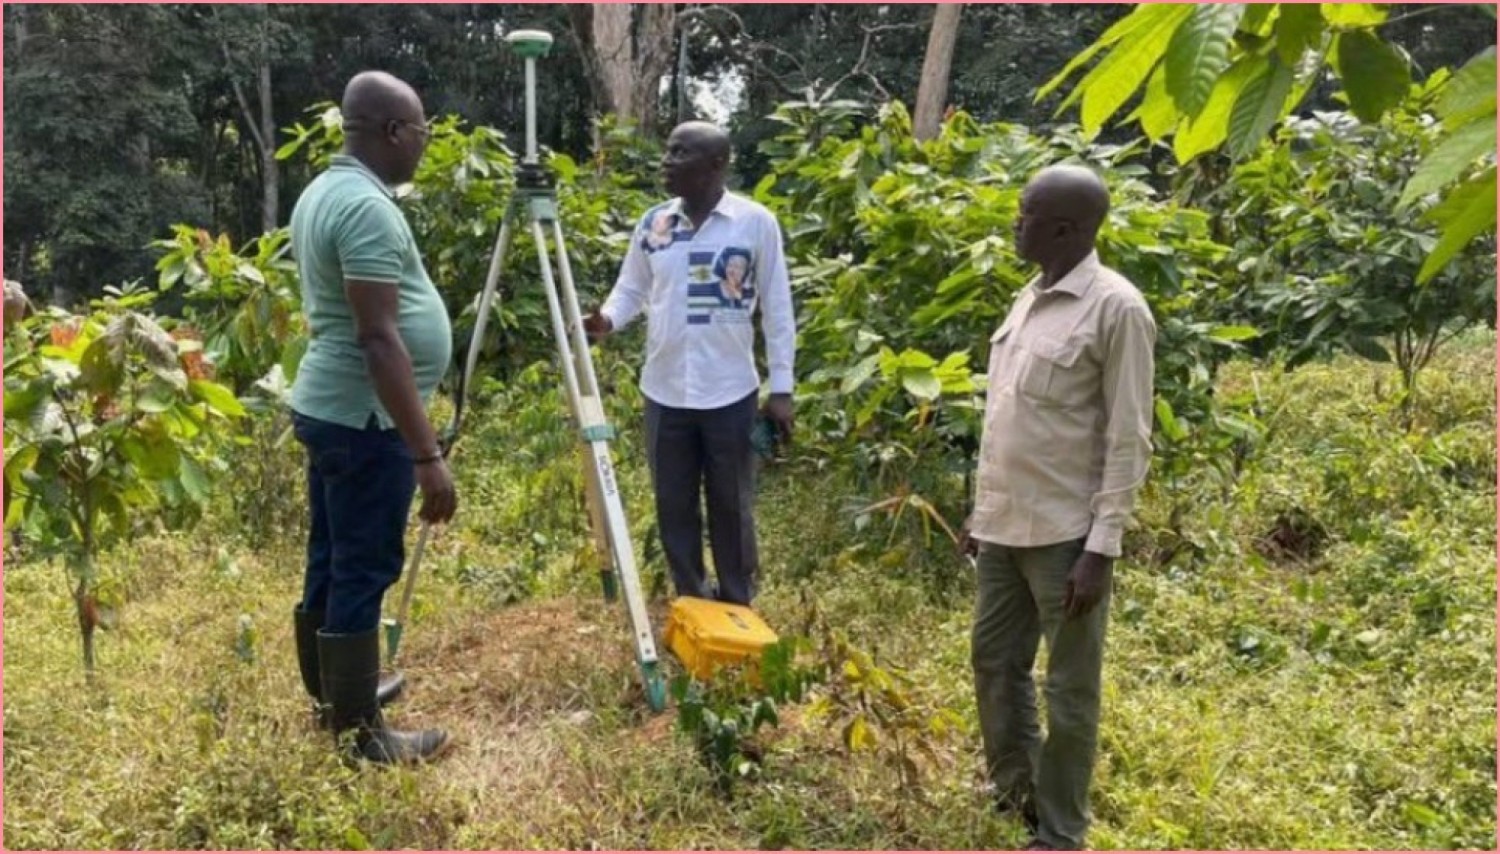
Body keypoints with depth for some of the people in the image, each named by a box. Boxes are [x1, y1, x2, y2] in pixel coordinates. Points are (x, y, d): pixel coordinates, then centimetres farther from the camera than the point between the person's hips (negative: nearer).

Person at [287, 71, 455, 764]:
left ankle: (332, 690, 33)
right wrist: (427, 453, -25)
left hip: (325, 406, 10)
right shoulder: (368, 207, -20)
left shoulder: (321, 191, 12)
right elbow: (379, 338, -26)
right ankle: (359, 732, 10)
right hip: (365, 420, -10)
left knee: (332, 560, 18)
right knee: (362, 571, -1)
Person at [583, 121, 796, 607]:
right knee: (674, 505, 11)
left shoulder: (756, 223, -5)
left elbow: (777, 309, -3)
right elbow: (631, 290, 13)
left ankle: (737, 611, 25)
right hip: (665, 392, 4)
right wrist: (608, 318, -11)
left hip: (730, 393, -3)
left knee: (731, 506, 8)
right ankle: (690, 605, 28)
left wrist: (782, 388, -6)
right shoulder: (653, 224, 5)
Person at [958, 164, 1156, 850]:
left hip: (1065, 534, -8)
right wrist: (982, 507, 17)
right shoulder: (1030, 297, 10)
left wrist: (1102, 547, -16)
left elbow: (1129, 441, -14)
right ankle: (1015, 791, 40)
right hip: (1005, 526, 8)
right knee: (995, 662, 19)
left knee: (1069, 688, 7)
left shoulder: (1115, 308, -14)